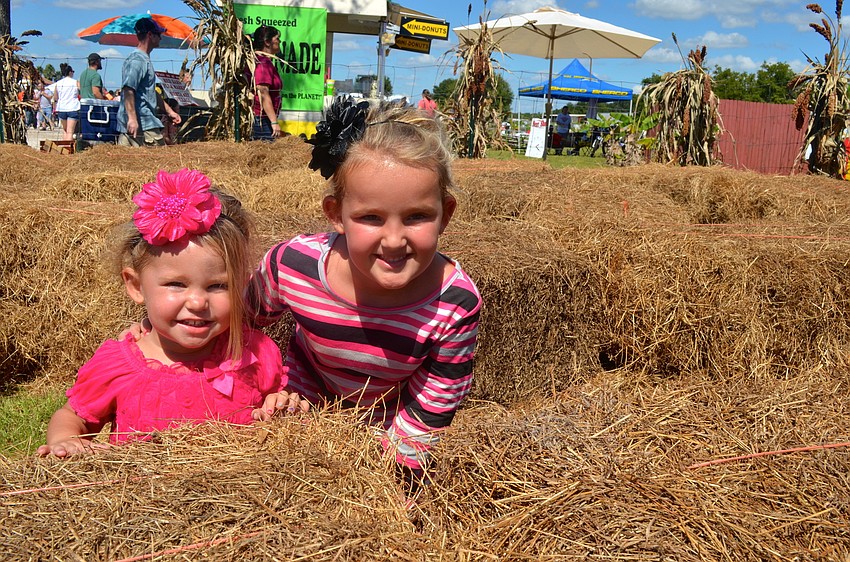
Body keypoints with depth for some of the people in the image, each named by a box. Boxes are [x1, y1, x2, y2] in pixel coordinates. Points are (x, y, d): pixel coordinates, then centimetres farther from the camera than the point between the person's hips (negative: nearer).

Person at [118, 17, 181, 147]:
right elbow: (128, 90, -22)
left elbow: (152, 92, 31)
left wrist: (169, 111, 32)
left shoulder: (145, 59, 22)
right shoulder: (137, 60, -11)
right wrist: (132, 118, -29)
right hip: (142, 126, -10)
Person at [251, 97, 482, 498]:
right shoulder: (291, 265, -31)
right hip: (301, 404, 1)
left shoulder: (455, 304, -33)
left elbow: (423, 423, -20)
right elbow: (248, 320, -4)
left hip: (382, 428, 0)